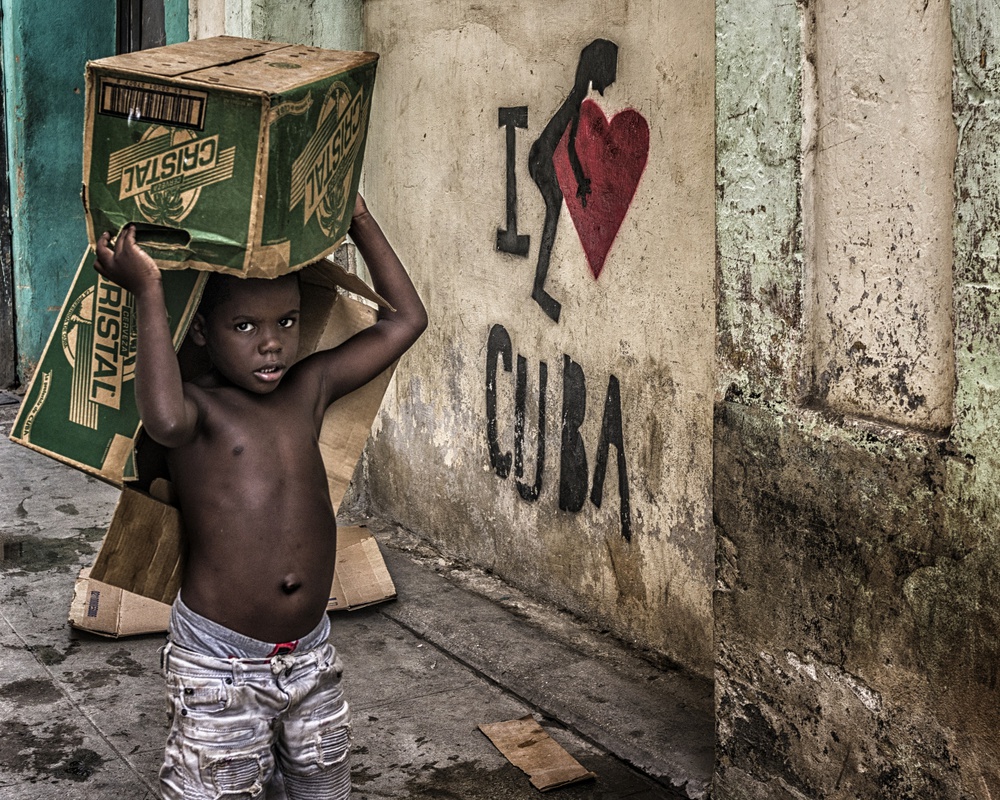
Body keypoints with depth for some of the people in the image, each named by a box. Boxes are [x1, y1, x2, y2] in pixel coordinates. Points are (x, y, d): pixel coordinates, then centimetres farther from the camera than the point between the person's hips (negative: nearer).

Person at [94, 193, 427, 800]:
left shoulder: (310, 388, 3)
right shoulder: (200, 407, -13)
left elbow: (406, 320, 7)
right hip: (219, 663, -5)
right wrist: (149, 292, -34)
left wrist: (360, 220, 6)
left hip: (310, 653, 6)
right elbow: (165, 418, -39)